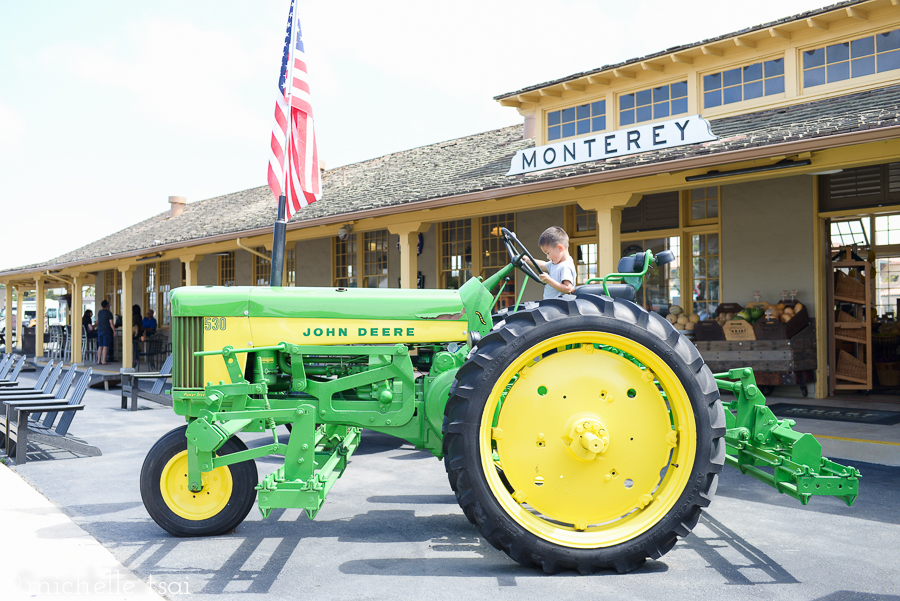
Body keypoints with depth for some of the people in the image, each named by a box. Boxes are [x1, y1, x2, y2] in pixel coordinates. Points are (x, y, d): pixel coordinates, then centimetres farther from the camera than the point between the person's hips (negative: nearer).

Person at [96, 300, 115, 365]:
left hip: (99, 330, 6)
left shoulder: (99, 312, 11)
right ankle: (104, 361, -8)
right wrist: (114, 331, -4)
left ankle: (99, 360, 10)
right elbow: (111, 323, -12)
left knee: (100, 346, 9)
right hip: (106, 330, -6)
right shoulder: (109, 313, -8)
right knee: (105, 346, -6)